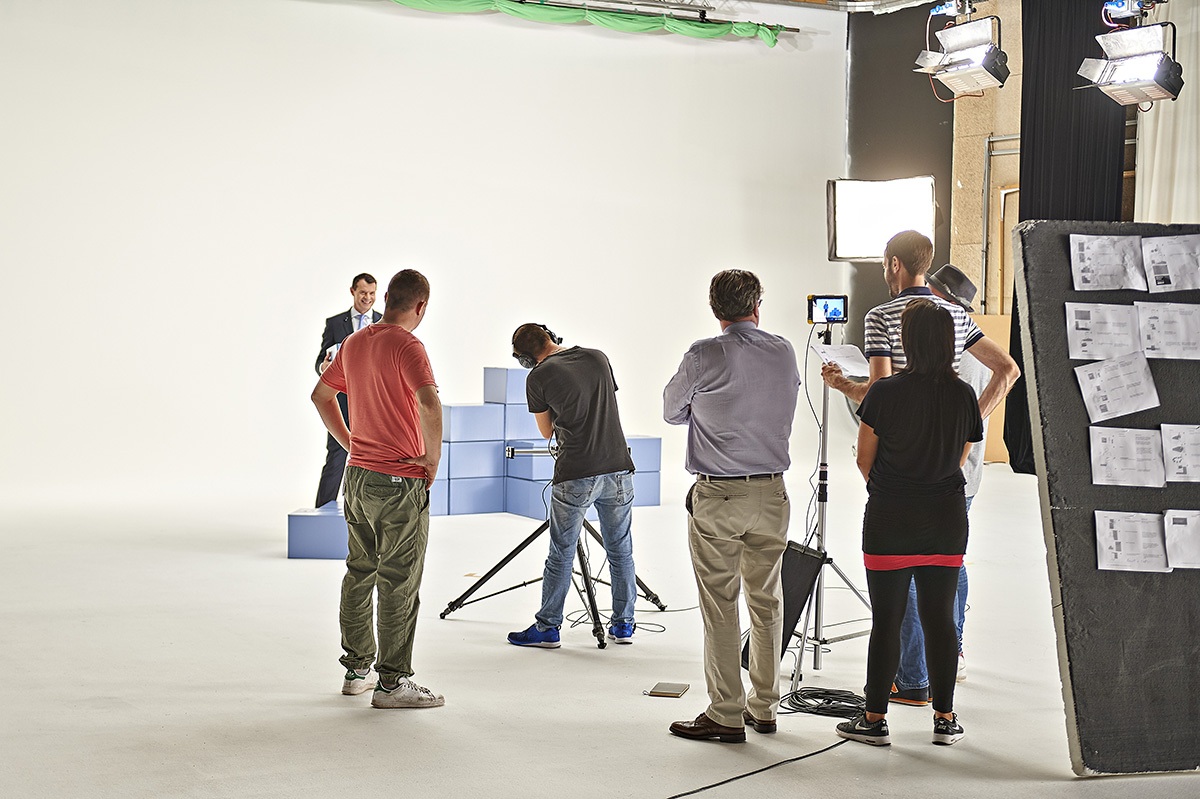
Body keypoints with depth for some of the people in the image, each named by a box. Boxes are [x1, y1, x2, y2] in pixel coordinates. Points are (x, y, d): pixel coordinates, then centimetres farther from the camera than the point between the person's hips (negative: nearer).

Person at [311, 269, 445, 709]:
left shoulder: (354, 343, 9)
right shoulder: (406, 345, -16)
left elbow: (320, 395, 20)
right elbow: (429, 402, -31)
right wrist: (433, 456, -19)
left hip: (357, 475, 8)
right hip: (400, 481, -8)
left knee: (360, 573, 16)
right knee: (399, 583, -2)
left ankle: (357, 669, 25)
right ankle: (392, 681, 2)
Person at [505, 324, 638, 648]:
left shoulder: (538, 377, -4)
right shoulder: (598, 358, 8)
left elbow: (547, 431, 9)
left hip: (576, 477, -4)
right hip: (618, 469, 4)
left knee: (561, 556, 5)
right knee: (620, 552, 12)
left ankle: (547, 628, 12)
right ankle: (623, 625, 19)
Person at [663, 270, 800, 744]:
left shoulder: (704, 356, -9)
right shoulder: (784, 353, 3)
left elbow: (672, 412, 5)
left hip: (717, 496, -4)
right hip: (772, 492, 4)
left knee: (720, 606, 0)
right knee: (767, 601, 13)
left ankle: (727, 715, 3)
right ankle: (764, 707, 20)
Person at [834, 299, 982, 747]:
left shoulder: (885, 393, -11)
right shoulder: (964, 396, -1)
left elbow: (864, 461, -2)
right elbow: (960, 461, 11)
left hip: (890, 522, -3)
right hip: (946, 523, 3)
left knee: (886, 621, 3)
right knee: (940, 619, 10)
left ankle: (875, 718, 10)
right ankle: (945, 719, 16)